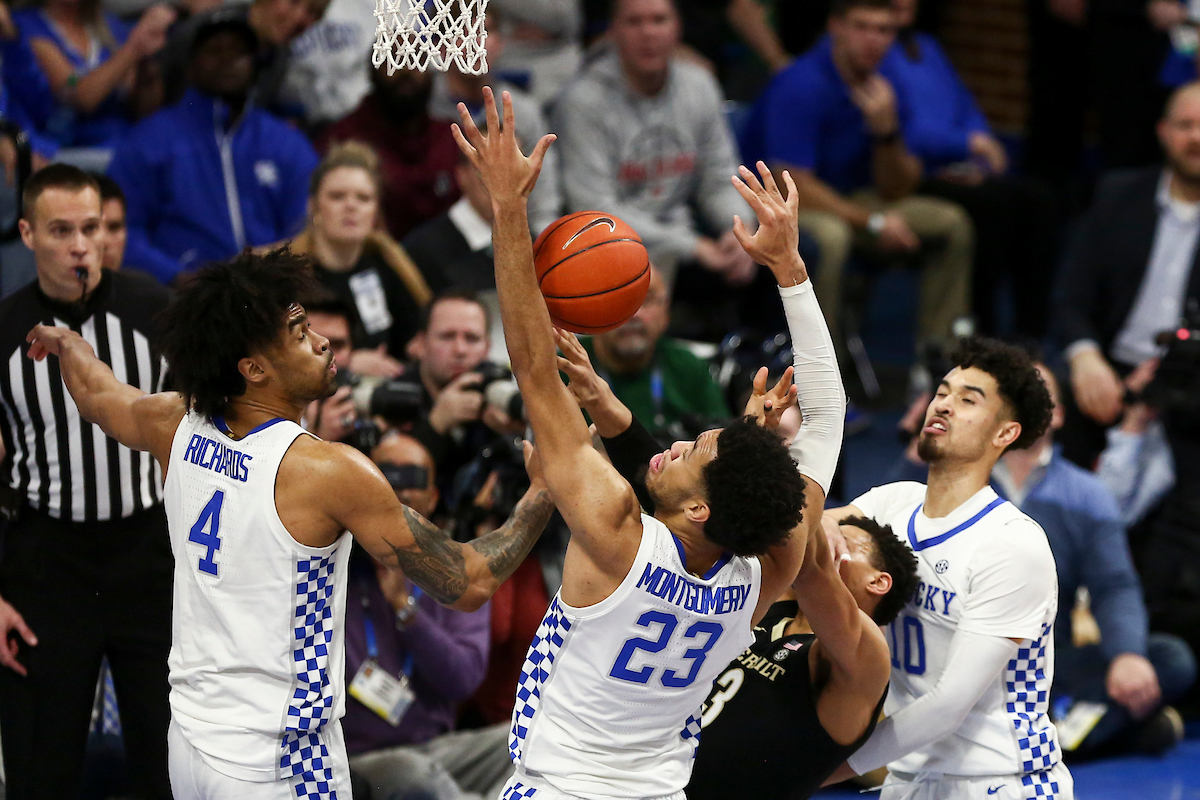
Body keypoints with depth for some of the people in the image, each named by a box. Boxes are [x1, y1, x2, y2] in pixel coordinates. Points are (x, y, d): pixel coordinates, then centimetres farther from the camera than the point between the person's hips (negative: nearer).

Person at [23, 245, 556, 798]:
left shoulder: (179, 431, -1)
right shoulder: (331, 471, -21)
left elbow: (96, 396, 25)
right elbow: (469, 584, -17)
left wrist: (62, 341, 48)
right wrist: (542, 493, -3)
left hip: (189, 741, 7)